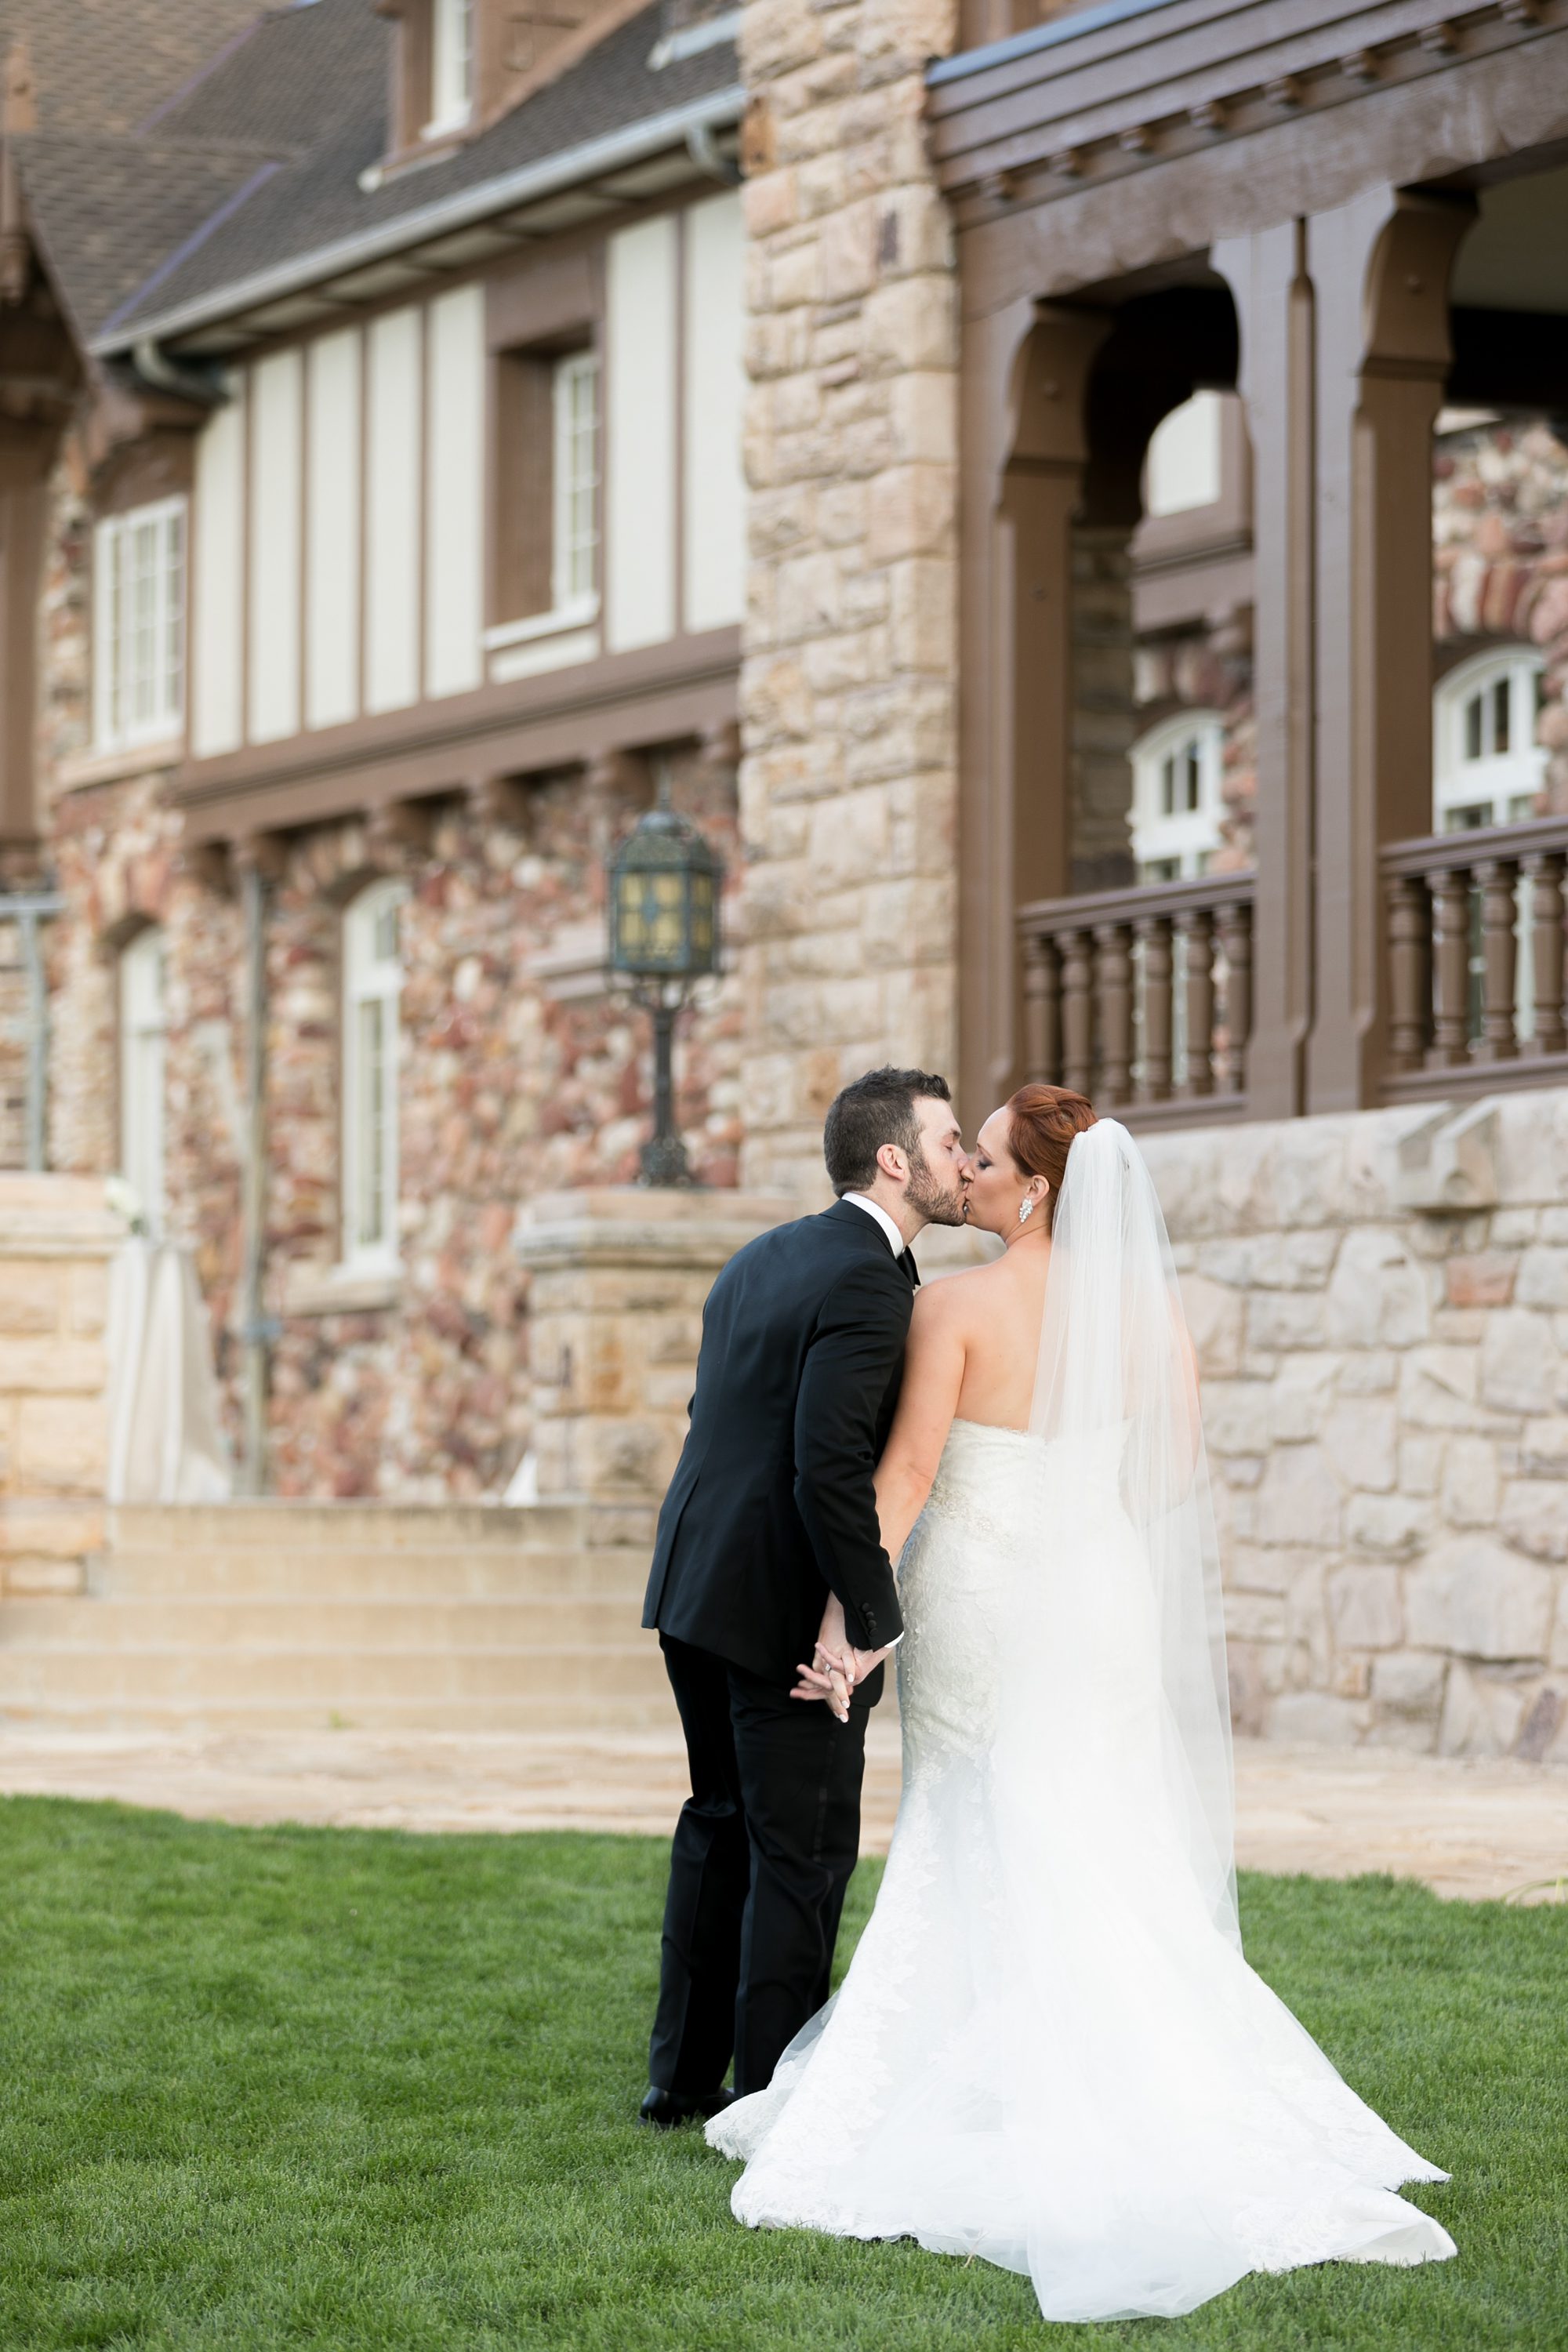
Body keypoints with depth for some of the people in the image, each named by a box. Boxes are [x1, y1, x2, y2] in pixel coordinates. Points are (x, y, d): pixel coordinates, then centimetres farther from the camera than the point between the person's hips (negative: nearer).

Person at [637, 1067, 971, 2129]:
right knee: (802, 1852, 0)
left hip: (699, 1590, 9)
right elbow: (831, 1469, -24)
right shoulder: (866, 1283, -17)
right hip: (789, 1607, -9)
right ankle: (776, 2103, 4)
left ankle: (684, 2076, 27)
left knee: (722, 1830, 20)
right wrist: (877, 1623, -18)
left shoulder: (760, 1260, 12)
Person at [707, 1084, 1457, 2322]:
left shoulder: (956, 1307, -14)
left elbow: (906, 1471, -17)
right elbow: (1179, 1474, 4)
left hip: (976, 1598, -4)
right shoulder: (1145, 1306, -1)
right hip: (1100, 1601, 4)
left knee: (976, 1858, 7)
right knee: (1105, 1861, 12)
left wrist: (850, 1616, -15)